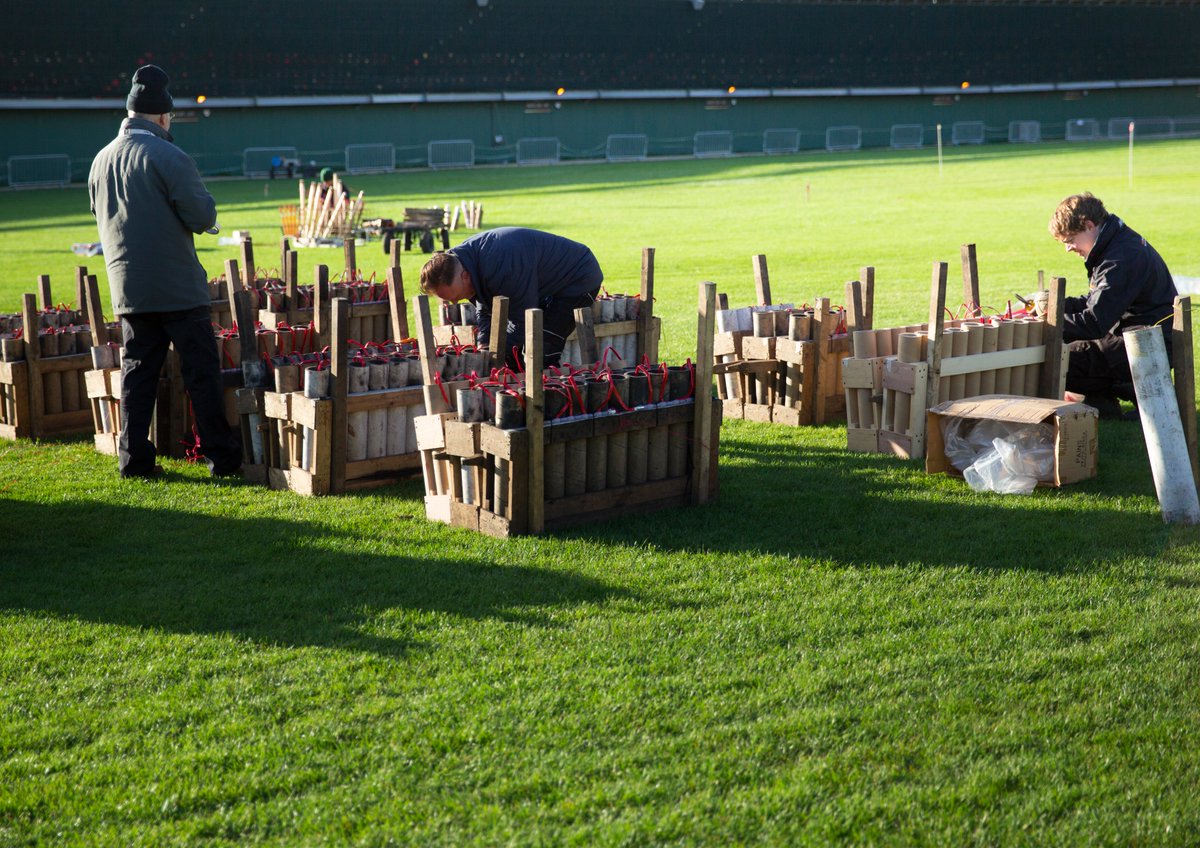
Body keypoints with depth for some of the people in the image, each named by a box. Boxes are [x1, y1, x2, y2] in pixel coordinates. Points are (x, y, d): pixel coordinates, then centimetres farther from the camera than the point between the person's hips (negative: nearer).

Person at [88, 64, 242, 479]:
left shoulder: (102, 160, 10)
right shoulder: (168, 156, -13)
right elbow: (202, 216, -15)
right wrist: (203, 211, 7)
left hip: (128, 286, 6)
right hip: (178, 287, -6)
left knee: (137, 371, 11)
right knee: (201, 371, 0)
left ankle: (134, 458, 10)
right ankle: (221, 456, 3)